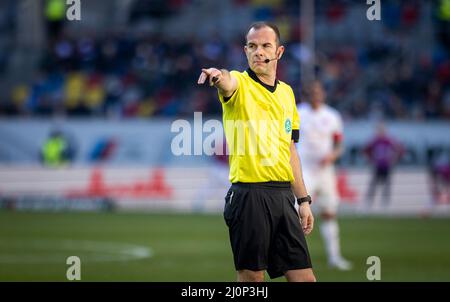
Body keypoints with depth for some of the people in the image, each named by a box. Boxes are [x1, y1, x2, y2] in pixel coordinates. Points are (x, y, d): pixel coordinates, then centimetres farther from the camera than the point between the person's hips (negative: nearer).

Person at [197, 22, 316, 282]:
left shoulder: (287, 93, 16)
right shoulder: (240, 84, -2)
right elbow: (227, 82, -29)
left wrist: (304, 199, 18)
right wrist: (219, 75, -53)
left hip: (283, 195, 6)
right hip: (249, 195, -5)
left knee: (304, 278, 2)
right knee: (252, 276, -3)